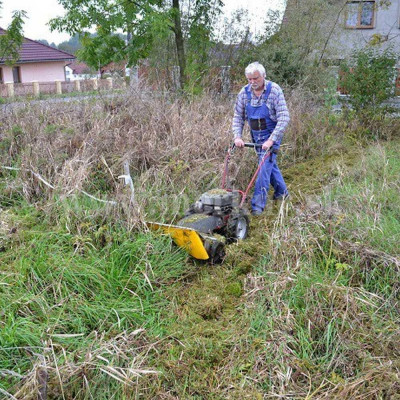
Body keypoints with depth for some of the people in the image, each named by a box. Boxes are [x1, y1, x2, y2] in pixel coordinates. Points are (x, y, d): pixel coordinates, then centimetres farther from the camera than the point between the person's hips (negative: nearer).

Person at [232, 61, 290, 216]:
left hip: (271, 135, -5)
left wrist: (271, 140, -29)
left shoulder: (274, 90, -19)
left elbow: (284, 117, -22)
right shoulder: (244, 92, -5)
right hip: (256, 135, 5)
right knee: (270, 164, 18)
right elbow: (238, 117, 0)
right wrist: (237, 136, -14)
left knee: (265, 165, -13)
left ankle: (258, 204, -10)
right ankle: (281, 191, 38)